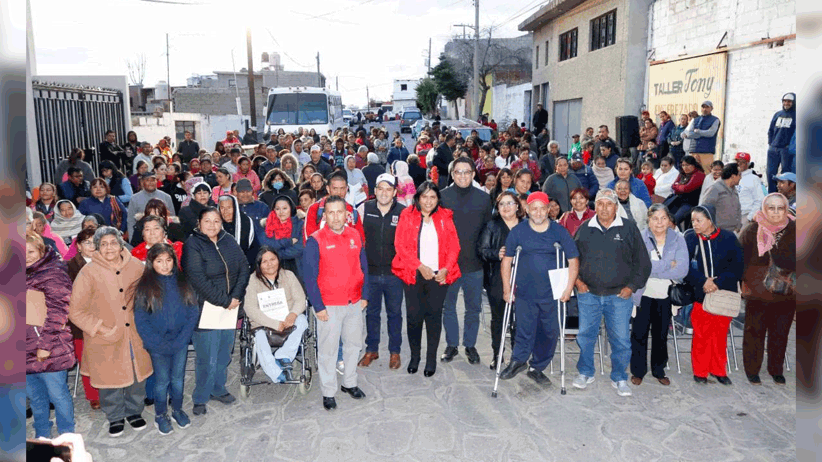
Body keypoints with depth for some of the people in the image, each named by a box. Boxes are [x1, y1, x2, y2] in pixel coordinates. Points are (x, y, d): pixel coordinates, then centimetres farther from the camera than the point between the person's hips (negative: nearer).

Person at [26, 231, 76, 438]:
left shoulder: (53, 274, -10)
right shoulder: (26, 275, 14)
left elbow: (57, 311, -16)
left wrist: (45, 344, -19)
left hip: (49, 351, -8)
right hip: (28, 350, 8)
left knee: (57, 394, 2)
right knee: (34, 396, 17)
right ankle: (42, 437, 31)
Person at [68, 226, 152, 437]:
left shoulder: (136, 267, -5)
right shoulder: (88, 273, -14)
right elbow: (76, 311, -9)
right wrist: (99, 328, -16)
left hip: (135, 335, 3)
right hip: (105, 340, -3)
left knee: (138, 375, 16)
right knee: (110, 379, 10)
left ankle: (134, 411, 39)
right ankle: (115, 417, 33)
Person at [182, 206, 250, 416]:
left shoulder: (229, 241, 7)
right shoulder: (192, 245, -9)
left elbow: (244, 268, 4)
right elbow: (198, 279, -17)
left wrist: (236, 296, -9)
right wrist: (224, 301, -16)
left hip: (230, 307, 5)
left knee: (224, 354, 15)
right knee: (207, 358, -1)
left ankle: (218, 389, 34)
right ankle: (200, 399, 16)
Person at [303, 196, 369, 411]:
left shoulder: (355, 236, 3)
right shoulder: (315, 241, -11)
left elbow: (363, 267, 11)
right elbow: (310, 276, -10)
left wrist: (364, 295, 6)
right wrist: (318, 306, -12)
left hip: (354, 303, 5)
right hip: (329, 306, -4)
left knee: (354, 344, 16)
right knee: (328, 350, 5)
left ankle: (349, 383, 35)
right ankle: (328, 393, 19)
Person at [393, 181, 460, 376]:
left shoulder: (445, 217, 8)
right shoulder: (407, 216, 3)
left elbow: (454, 246, 5)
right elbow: (400, 245, -4)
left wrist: (446, 269, -10)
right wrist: (420, 266, -12)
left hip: (439, 276, 1)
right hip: (413, 275, -1)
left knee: (434, 316, 2)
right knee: (414, 316, 2)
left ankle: (431, 359, 16)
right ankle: (415, 356, 20)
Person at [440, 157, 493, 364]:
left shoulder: (483, 198, 3)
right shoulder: (442, 197, -1)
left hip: (474, 264, 1)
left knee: (473, 307, 10)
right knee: (448, 307, 9)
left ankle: (470, 345, 26)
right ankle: (451, 344, 25)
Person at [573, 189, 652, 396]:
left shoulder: (629, 229, 2)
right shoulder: (584, 229, 5)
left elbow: (642, 262, 6)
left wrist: (632, 286, -1)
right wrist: (577, 280, 4)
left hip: (619, 296, -1)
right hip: (588, 294, 1)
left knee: (621, 339, 2)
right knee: (585, 336, 7)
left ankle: (619, 378, 19)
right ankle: (585, 373, 25)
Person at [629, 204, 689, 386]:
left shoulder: (678, 240, 2)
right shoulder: (639, 238, -5)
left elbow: (682, 269, -10)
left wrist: (655, 269, -15)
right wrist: (668, 265, -14)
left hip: (666, 296, 2)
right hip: (643, 294, -2)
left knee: (661, 335, 13)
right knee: (639, 334, 3)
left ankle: (659, 371, 28)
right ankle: (637, 371, 18)